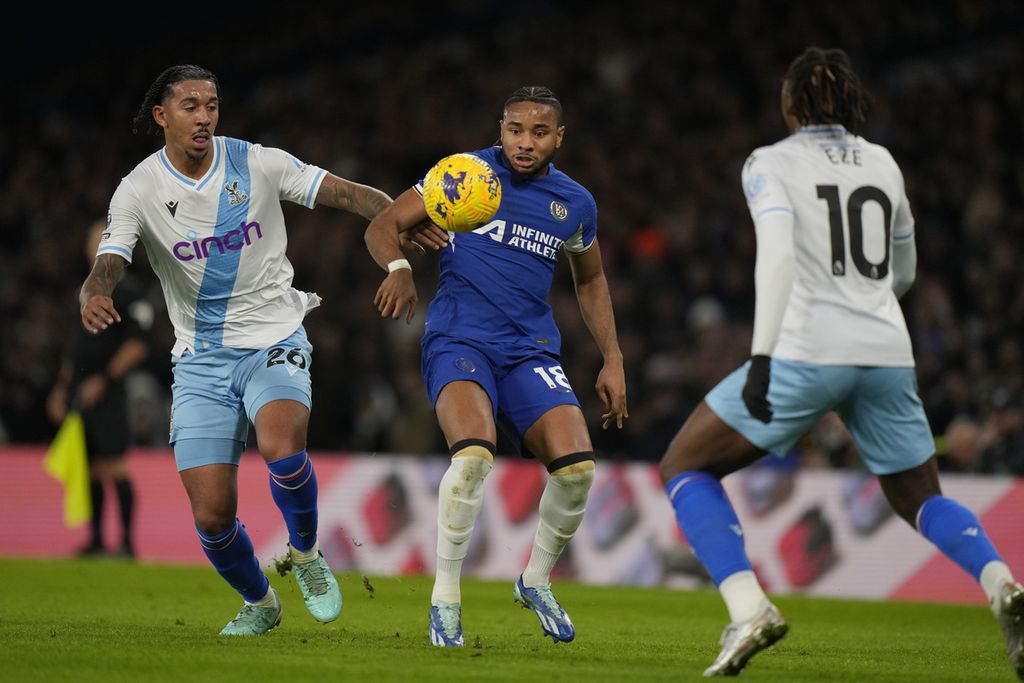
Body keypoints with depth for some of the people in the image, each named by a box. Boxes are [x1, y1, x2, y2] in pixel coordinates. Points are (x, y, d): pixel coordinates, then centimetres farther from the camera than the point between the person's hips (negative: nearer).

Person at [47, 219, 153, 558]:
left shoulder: (128, 292, -5)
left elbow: (137, 345, -12)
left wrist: (104, 380, -17)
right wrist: (62, 387, 21)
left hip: (106, 392, -8)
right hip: (80, 393, 8)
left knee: (113, 467, -12)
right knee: (89, 469, 8)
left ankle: (127, 542, -10)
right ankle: (95, 540, 13)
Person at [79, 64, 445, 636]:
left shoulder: (259, 164, -5)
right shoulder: (139, 191, -6)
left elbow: (346, 193, -6)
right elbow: (108, 265, -18)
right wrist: (94, 297, -42)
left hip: (274, 341, -1)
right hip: (200, 358, 1)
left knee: (282, 446, -33)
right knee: (212, 516, -6)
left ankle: (306, 554, -2)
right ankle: (259, 603, 25)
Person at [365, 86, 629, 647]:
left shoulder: (575, 203, 11)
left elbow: (590, 280, 28)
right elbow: (382, 226, 1)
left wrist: (612, 361, 21)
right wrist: (398, 267, -20)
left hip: (531, 350, 4)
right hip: (458, 342, -4)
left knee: (577, 465, -17)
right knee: (474, 452, -32)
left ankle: (536, 581, 11)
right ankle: (445, 597, -16)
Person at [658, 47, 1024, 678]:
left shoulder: (771, 165, 1)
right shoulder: (883, 164, 16)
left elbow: (777, 256, -16)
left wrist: (761, 356, -22)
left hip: (806, 352, -5)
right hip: (887, 354, 5)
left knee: (685, 465, 11)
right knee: (922, 500, 21)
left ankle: (749, 608, -9)